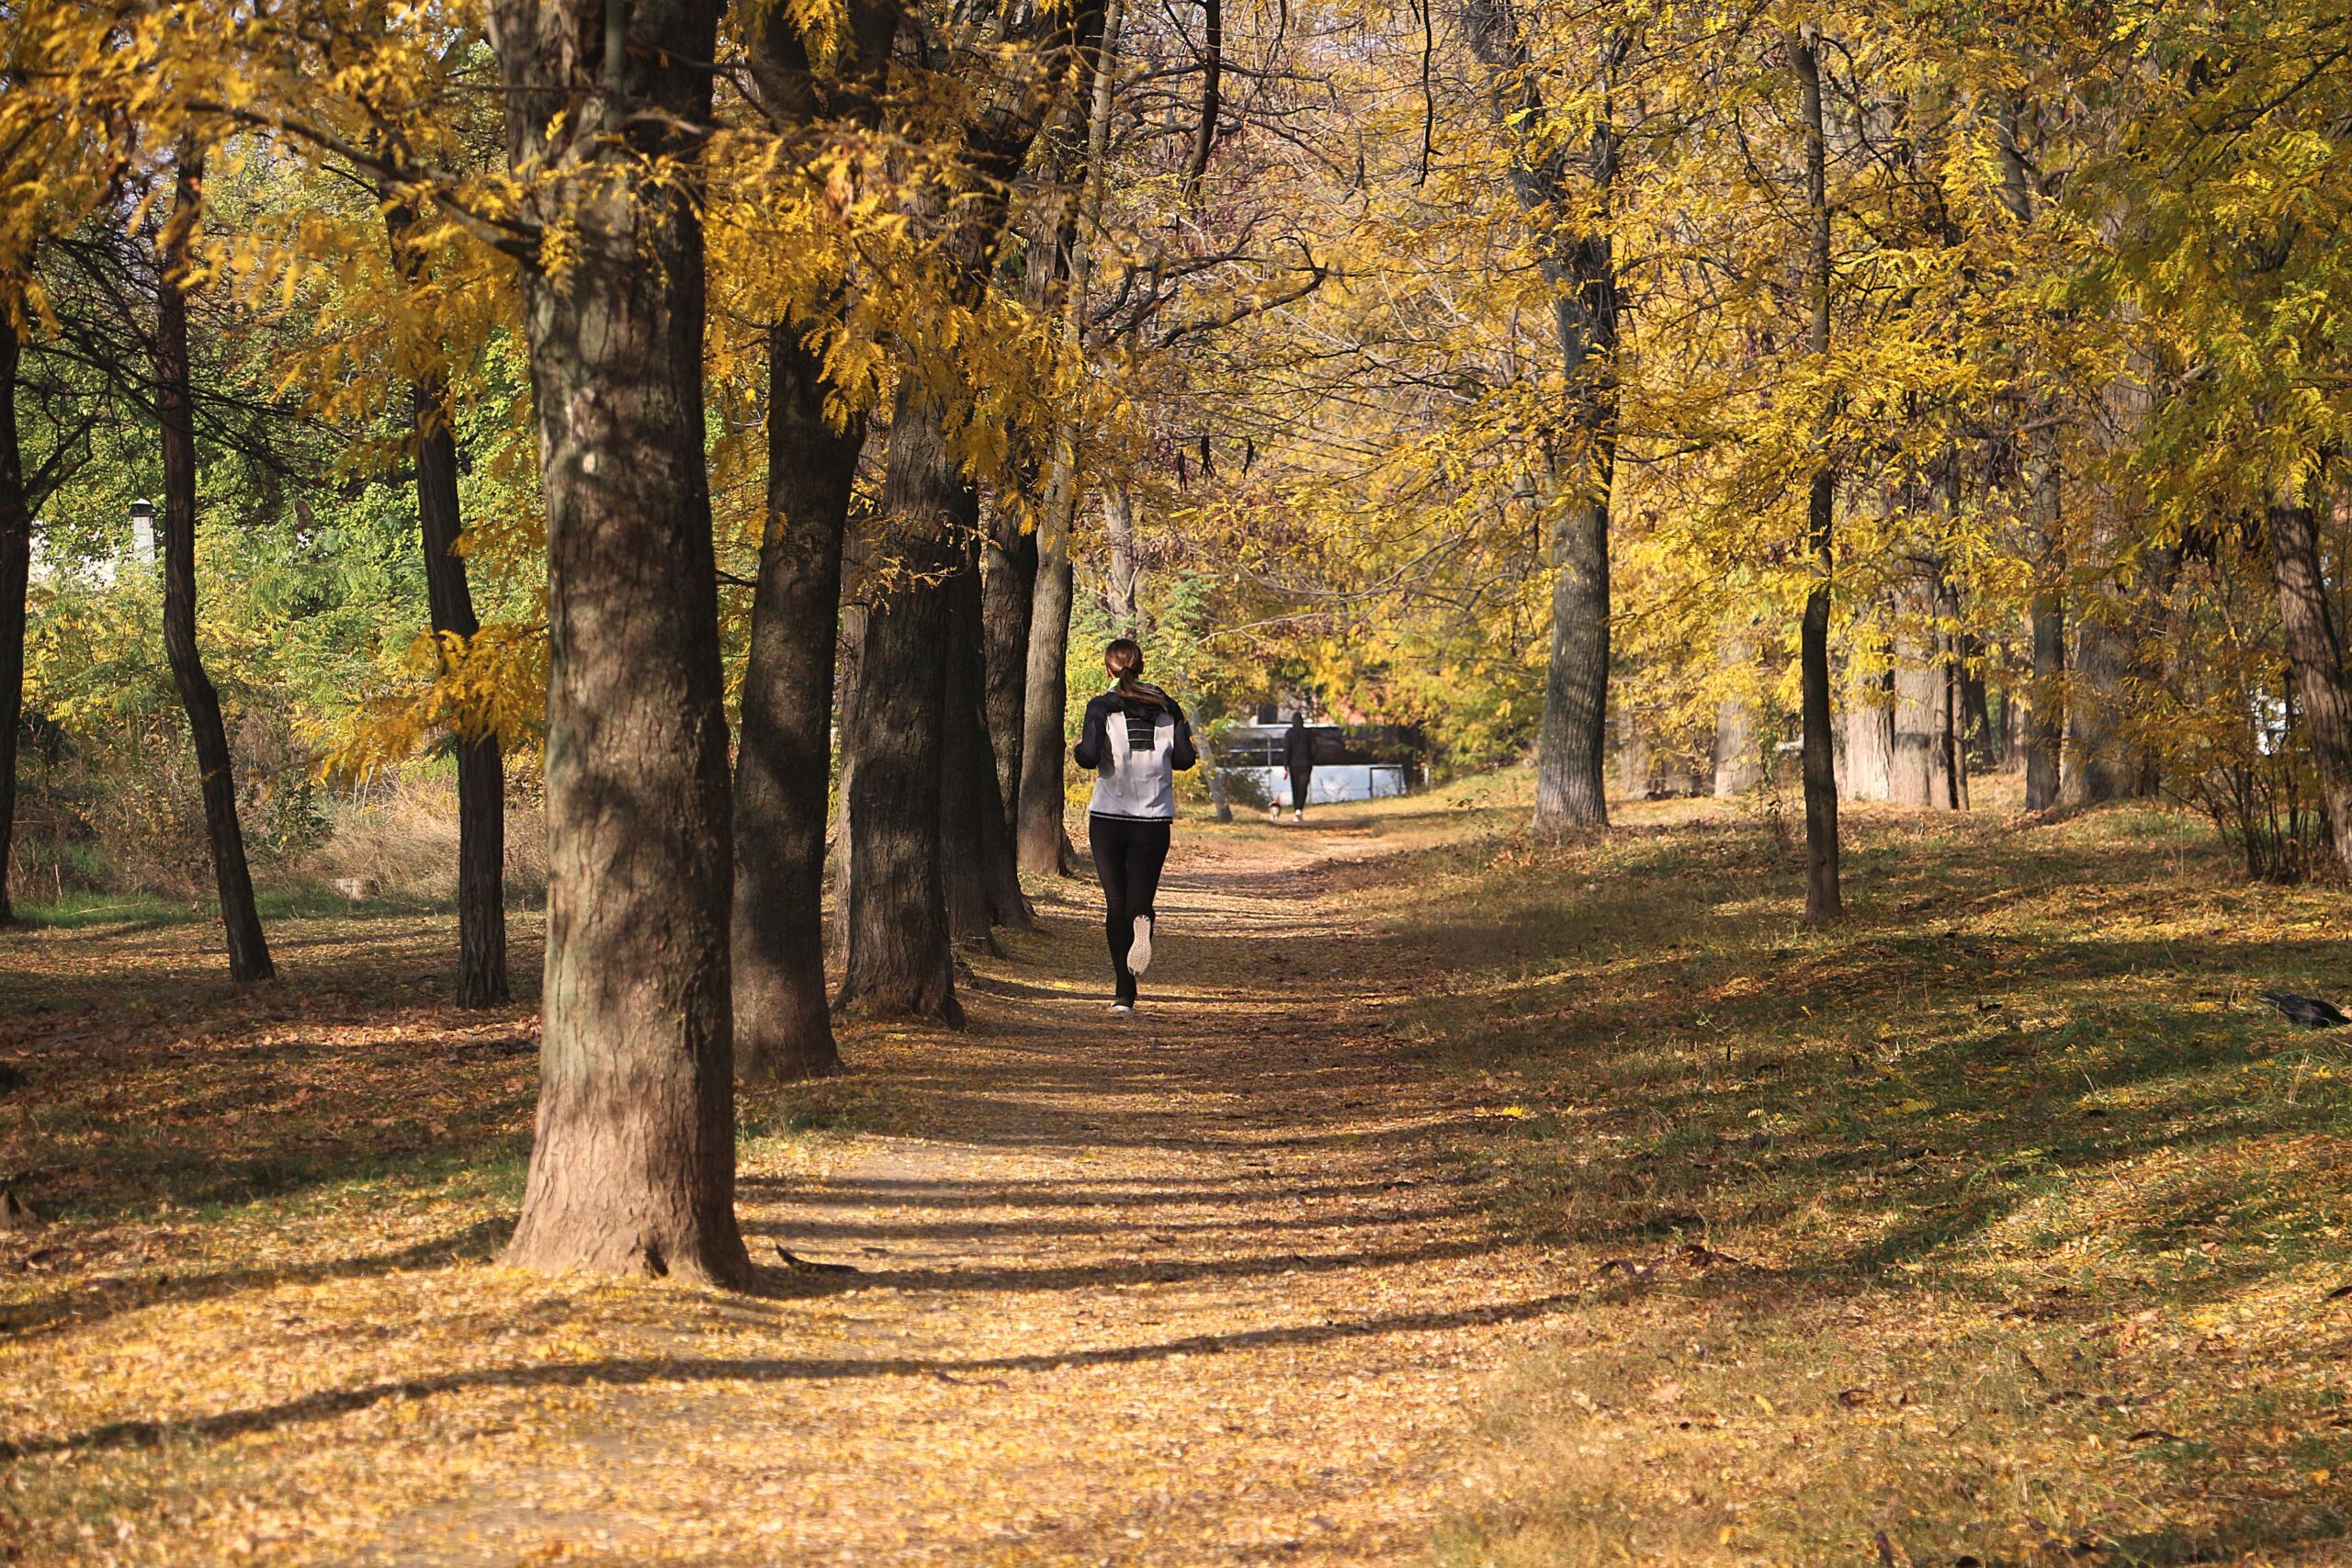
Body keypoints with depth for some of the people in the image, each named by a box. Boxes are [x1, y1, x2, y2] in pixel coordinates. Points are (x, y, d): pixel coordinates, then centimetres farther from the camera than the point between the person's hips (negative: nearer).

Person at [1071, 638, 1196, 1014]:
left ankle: (1125, 994, -2)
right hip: (1154, 819, 2)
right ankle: (1142, 922, -31)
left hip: (1108, 817, -2)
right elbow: (1185, 759, 1)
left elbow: (1090, 757, -17)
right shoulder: (1166, 707, 4)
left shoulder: (1102, 708, -5)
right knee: (1140, 896, 8)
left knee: (1116, 903, 5)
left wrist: (1077, 749, 6)